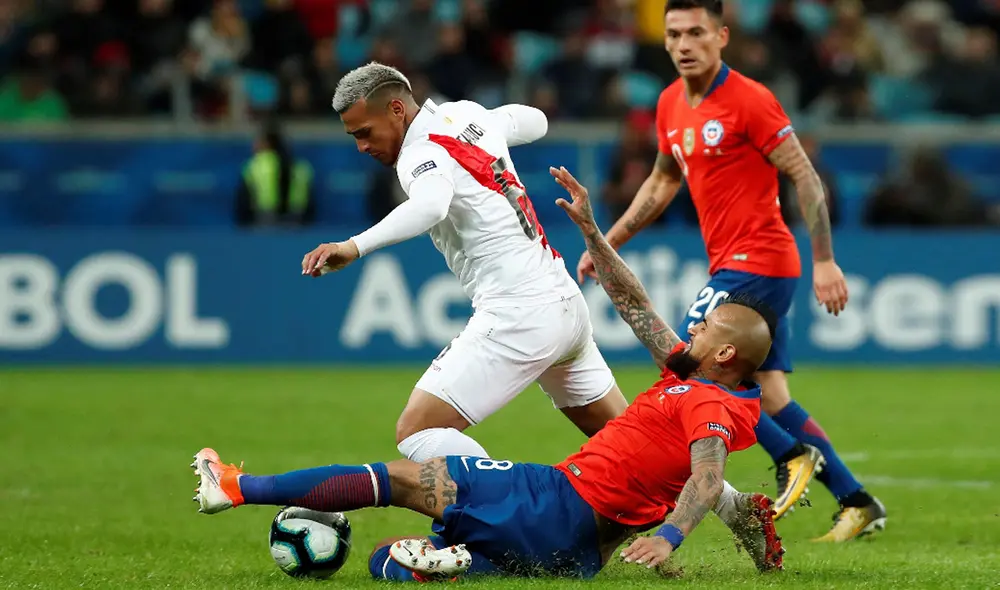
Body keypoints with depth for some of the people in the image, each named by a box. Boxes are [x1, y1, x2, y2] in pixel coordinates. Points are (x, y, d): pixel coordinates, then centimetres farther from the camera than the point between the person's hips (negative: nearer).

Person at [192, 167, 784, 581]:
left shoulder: (709, 406, -10)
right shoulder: (689, 376, 20)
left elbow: (707, 480, -28)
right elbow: (635, 305, 28)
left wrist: (668, 537, -47)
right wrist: (591, 230, 27)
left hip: (562, 503, -10)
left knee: (397, 476, -7)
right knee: (385, 562, 5)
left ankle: (241, 486, -9)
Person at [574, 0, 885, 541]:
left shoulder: (749, 101, -14)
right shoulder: (671, 105, 10)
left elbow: (805, 177, -13)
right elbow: (663, 181, 25)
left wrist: (824, 261, -17)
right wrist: (609, 241, 22)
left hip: (757, 263, -8)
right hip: (731, 266, 8)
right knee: (771, 397, 6)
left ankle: (793, 456, -3)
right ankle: (857, 503, 12)